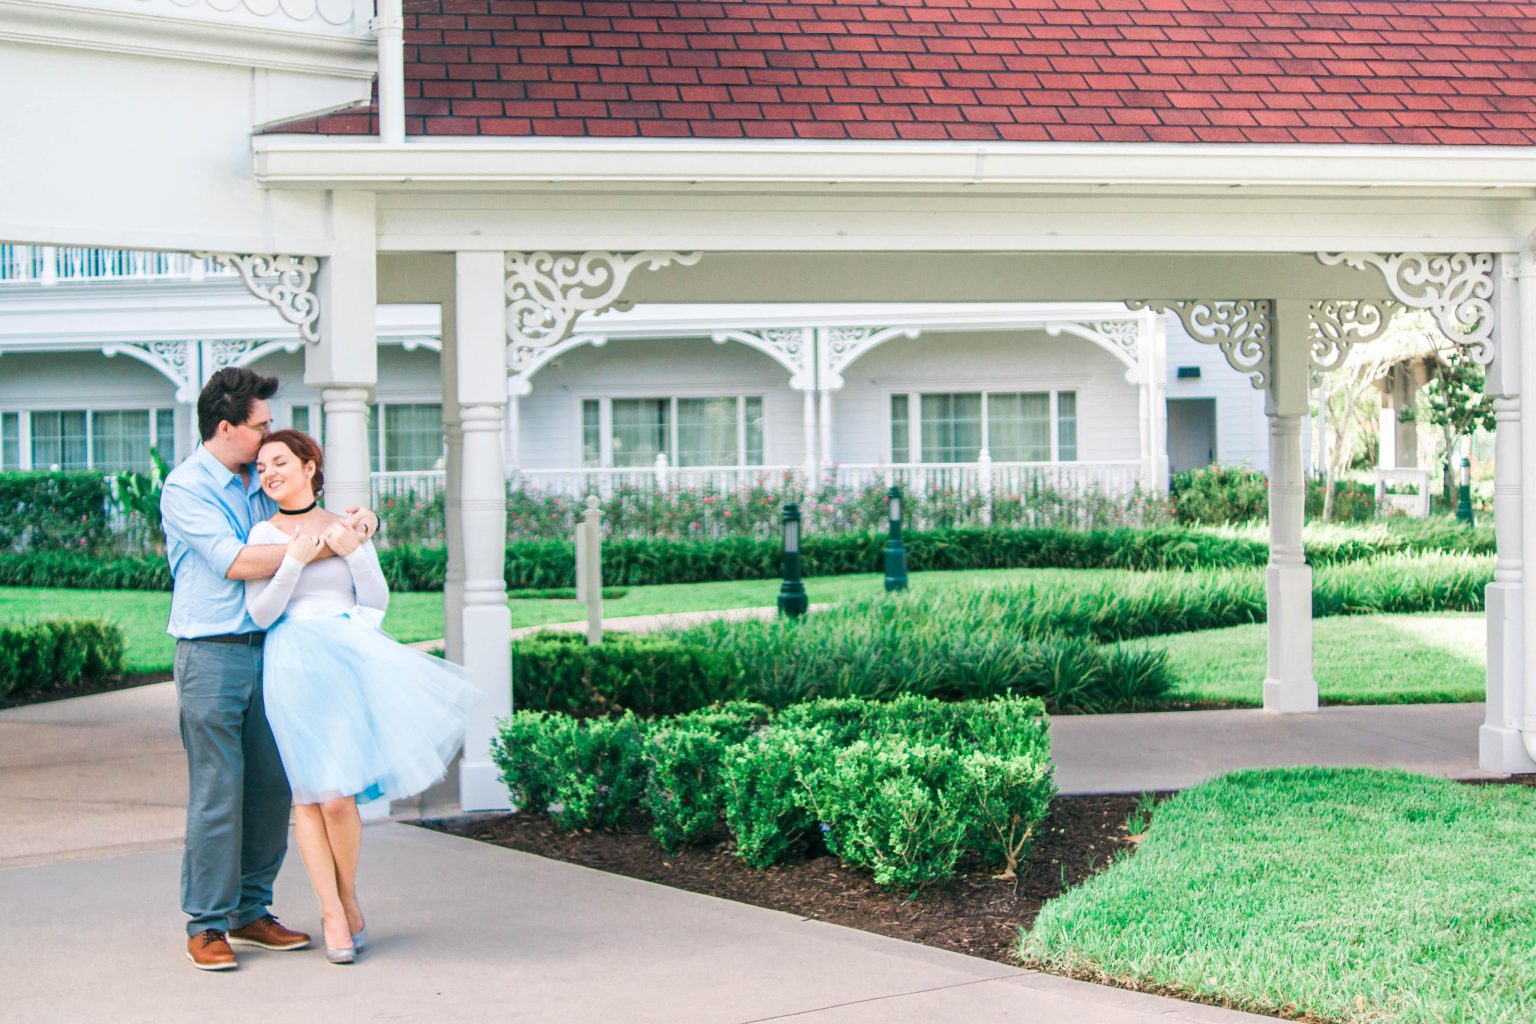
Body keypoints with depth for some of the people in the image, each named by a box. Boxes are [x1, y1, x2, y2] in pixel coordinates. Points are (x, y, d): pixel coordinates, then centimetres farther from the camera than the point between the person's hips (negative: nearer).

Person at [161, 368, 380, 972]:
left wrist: (353, 519, 8)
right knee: (217, 794, -6)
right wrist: (320, 545, -16)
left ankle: (251, 911, 19)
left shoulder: (261, 484, 15)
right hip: (211, 653, -7)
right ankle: (206, 924, 4)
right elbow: (235, 562, -16)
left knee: (272, 787, 7)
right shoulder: (185, 488, -7)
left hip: (267, 648, 7)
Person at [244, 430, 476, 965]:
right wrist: (295, 561, -10)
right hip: (294, 666, 0)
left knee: (338, 798, -9)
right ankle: (332, 913, 4)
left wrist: (354, 551, -4)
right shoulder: (264, 534, 8)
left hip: (349, 659, 0)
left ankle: (348, 898, 12)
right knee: (308, 796, -3)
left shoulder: (347, 527, 12)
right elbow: (260, 614, -1)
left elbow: (378, 601, 9)